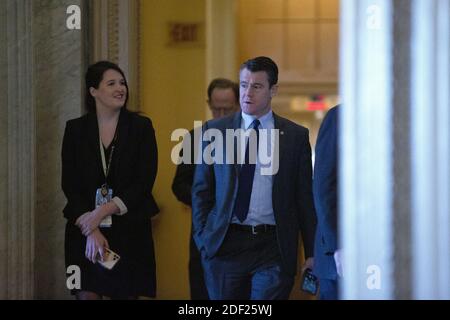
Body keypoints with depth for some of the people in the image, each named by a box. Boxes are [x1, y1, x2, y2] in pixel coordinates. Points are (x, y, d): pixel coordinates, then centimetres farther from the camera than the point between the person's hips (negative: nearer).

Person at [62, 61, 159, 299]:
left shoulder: (141, 127, 2)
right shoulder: (76, 129, 5)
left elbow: (145, 181, -4)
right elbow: (70, 185, 1)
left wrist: (105, 211, -13)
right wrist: (91, 231, -10)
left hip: (129, 231, 0)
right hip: (84, 230, 1)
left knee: (127, 293, -2)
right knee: (87, 293, -6)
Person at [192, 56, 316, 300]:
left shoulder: (296, 136, 5)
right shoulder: (214, 131, 7)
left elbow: (305, 198, 5)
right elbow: (201, 189, 9)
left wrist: (311, 253, 2)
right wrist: (203, 239, 1)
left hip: (273, 248, -1)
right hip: (225, 244, 1)